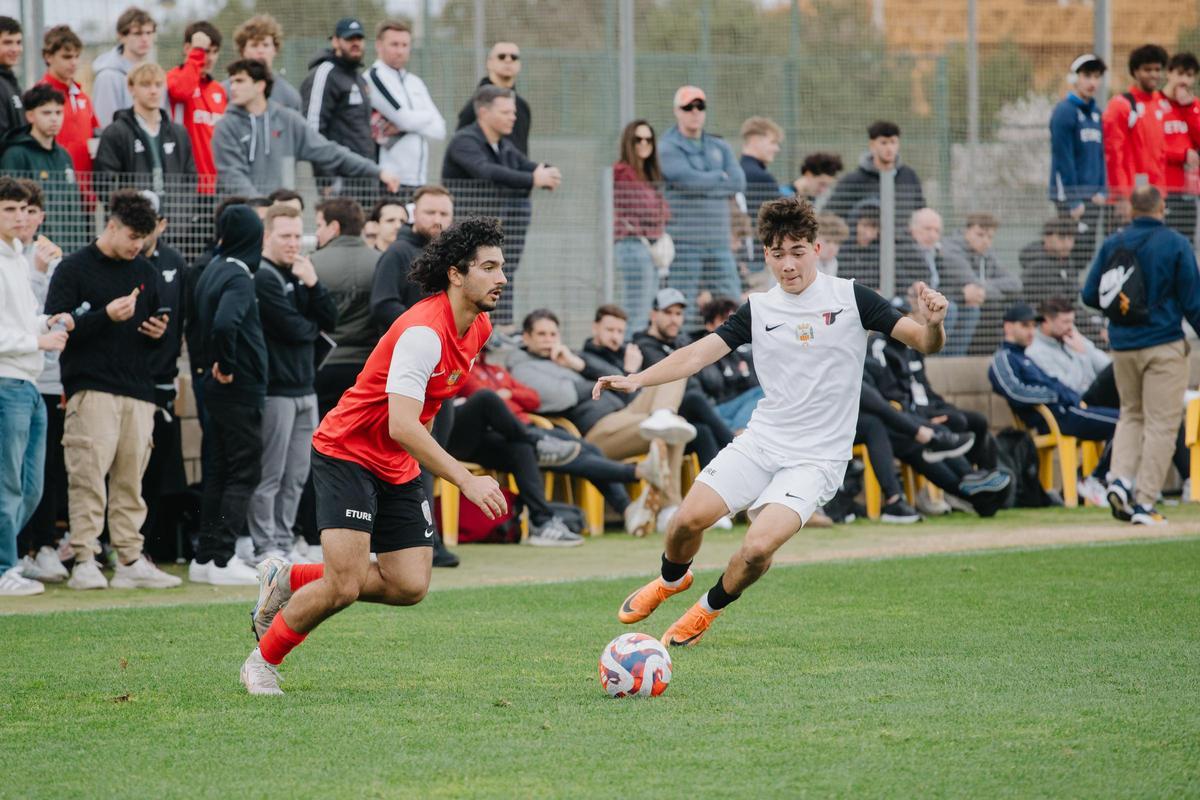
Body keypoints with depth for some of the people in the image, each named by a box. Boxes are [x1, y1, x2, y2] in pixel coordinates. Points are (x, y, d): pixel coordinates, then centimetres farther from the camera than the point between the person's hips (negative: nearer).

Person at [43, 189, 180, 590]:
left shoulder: (145, 272, 18)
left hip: (139, 392, 5)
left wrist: (160, 333, 4)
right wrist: (106, 316, -17)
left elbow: (156, 326, 28)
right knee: (89, 475, -10)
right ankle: (84, 561, -10)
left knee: (130, 479, 4)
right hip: (91, 388, -5)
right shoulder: (74, 269, 0)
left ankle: (131, 560, 6)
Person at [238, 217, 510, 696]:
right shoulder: (424, 332, -26)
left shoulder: (479, 327, 2)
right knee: (345, 586, -17)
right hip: (347, 454, -9)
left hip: (398, 468, 9)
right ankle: (263, 661, 7)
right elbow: (401, 427, -33)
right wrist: (466, 481, -36)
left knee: (410, 586, -1)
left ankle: (289, 582, 18)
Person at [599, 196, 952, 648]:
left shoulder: (850, 298, -3)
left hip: (816, 458, -3)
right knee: (689, 519, -11)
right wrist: (637, 379, -15)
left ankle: (709, 609, 10)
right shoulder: (758, 310, 6)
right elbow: (698, 354, 0)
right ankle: (671, 579, 25)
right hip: (760, 442, 3)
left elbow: (925, 343, -4)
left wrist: (933, 323, -28)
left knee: (758, 547, -22)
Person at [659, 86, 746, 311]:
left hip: (718, 241, 5)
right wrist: (720, 178, 1)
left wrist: (704, 183, -5)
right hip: (684, 241, -5)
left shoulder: (720, 148, 18)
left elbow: (739, 182, 4)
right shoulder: (668, 149, 1)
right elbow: (688, 180, -14)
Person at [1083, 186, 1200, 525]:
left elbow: (1090, 295, 5)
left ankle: (1121, 479, 0)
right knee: (1161, 424, 1)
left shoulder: (1112, 243, 3)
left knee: (1130, 414, 21)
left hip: (1122, 345, 4)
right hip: (1163, 343, -4)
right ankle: (1145, 503, -3)